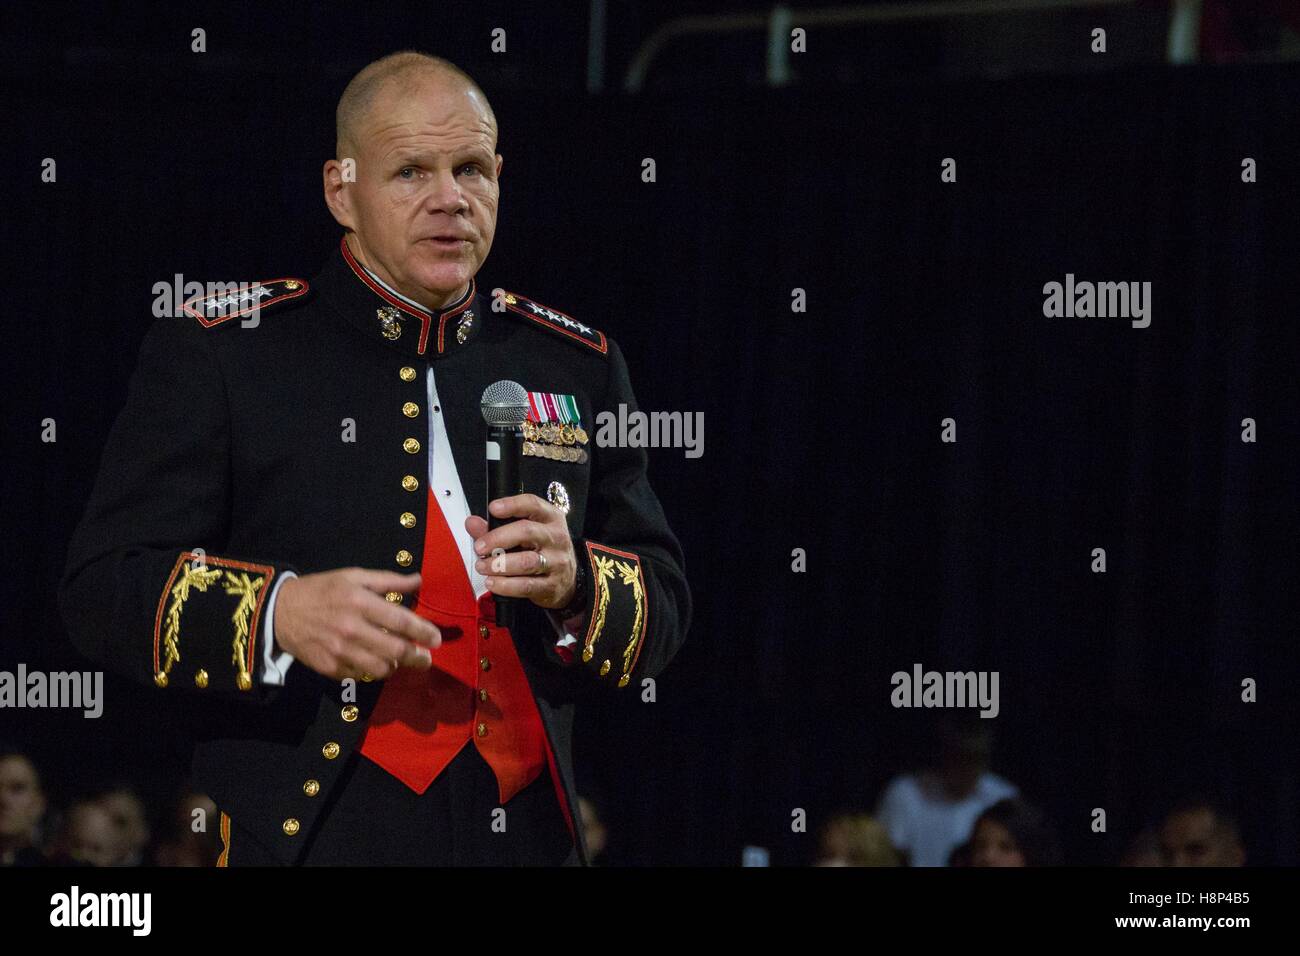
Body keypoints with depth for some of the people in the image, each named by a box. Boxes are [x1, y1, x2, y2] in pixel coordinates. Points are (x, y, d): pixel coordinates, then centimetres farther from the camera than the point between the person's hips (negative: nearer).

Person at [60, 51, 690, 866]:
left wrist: (572, 583, -11)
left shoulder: (577, 366, 10)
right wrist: (279, 614, -22)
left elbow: (663, 609, 11)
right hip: (310, 834, -3)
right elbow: (105, 587, -6)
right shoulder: (220, 353, -1)